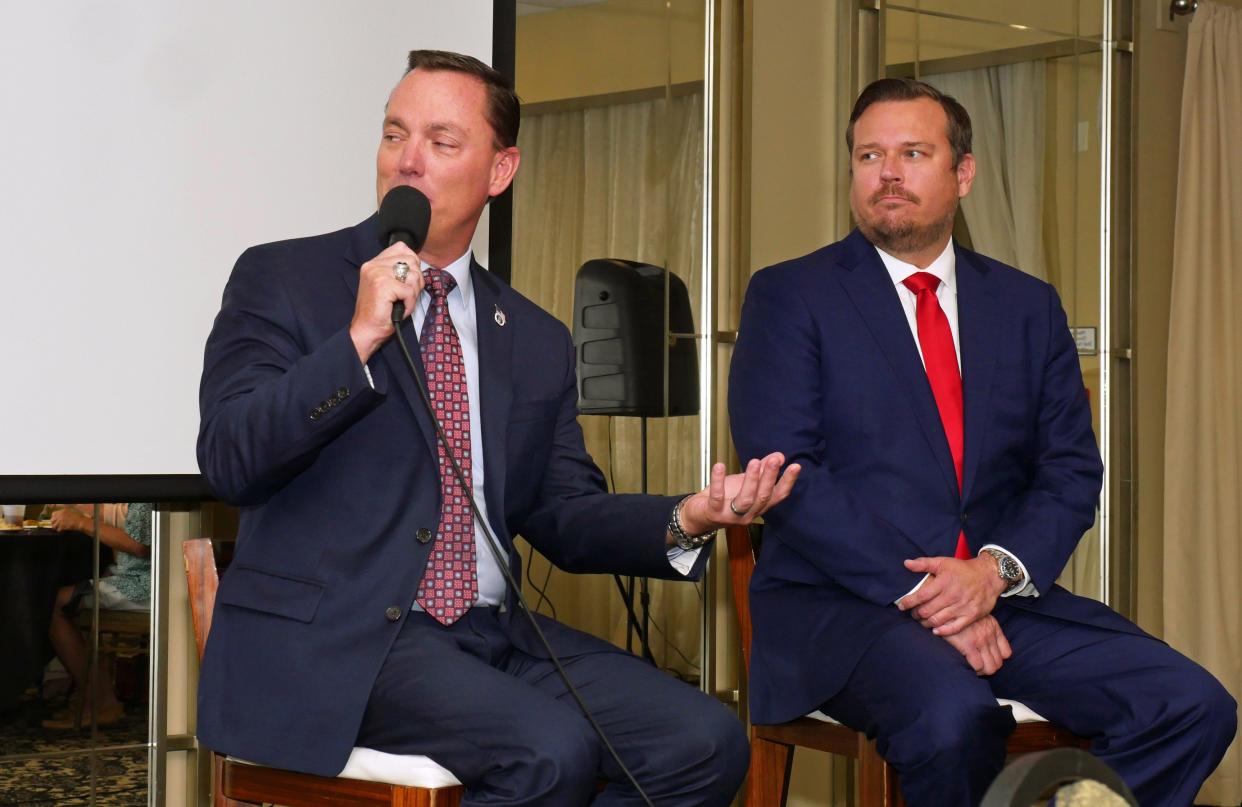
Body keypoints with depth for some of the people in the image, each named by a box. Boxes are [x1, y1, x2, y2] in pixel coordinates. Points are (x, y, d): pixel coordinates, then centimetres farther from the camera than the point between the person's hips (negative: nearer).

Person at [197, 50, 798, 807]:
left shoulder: (538, 341, 15)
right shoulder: (283, 280, 2)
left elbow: (566, 517, 14)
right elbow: (231, 461, -8)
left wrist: (684, 520, -6)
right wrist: (358, 339, -19)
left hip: (494, 631, 5)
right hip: (332, 638, -5)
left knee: (706, 741, -15)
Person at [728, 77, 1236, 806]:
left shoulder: (1029, 307, 15)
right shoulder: (790, 297, 3)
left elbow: (1072, 472, 10)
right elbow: (785, 471, -8)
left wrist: (998, 569, -11)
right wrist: (919, 592, -17)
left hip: (995, 593, 4)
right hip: (840, 602, -4)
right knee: (954, 714, -36)